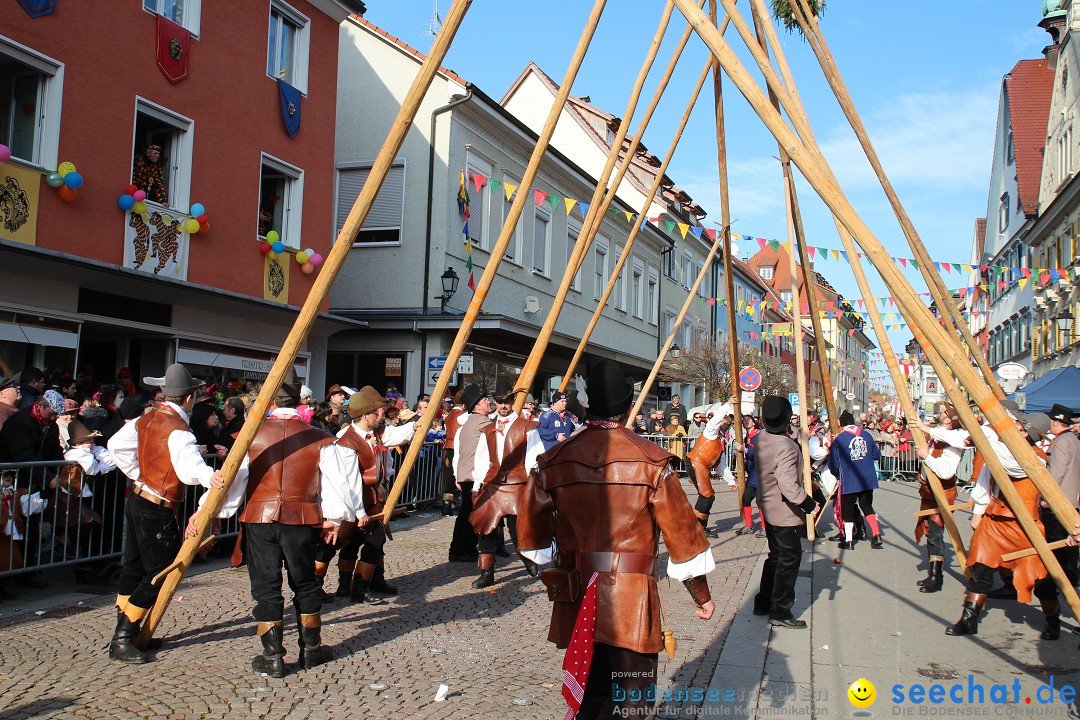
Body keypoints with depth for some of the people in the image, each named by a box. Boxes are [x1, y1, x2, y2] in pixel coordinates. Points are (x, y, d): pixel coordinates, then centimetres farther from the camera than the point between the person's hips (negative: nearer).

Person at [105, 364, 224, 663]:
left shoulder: (145, 420, 5)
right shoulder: (178, 430, -21)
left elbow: (116, 445, 9)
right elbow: (188, 464, -39)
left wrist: (137, 474, 13)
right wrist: (207, 475, -57)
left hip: (137, 500, 9)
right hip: (158, 510, -9)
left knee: (134, 568, 17)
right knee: (160, 574, 0)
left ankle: (124, 633, 26)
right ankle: (121, 641, 2)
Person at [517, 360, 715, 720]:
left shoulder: (553, 460, 0)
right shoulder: (652, 461, -8)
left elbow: (530, 532, 7)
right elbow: (682, 532, -3)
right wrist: (702, 593, 9)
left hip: (577, 603, 3)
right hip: (632, 602, -3)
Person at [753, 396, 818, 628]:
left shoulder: (760, 439, 0)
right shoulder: (787, 447, -26)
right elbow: (788, 485, -33)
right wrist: (809, 504, -25)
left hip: (768, 509, 9)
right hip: (786, 513, -9)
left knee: (776, 555, 20)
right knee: (790, 559, 2)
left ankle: (763, 603, 26)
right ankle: (780, 611, 6)